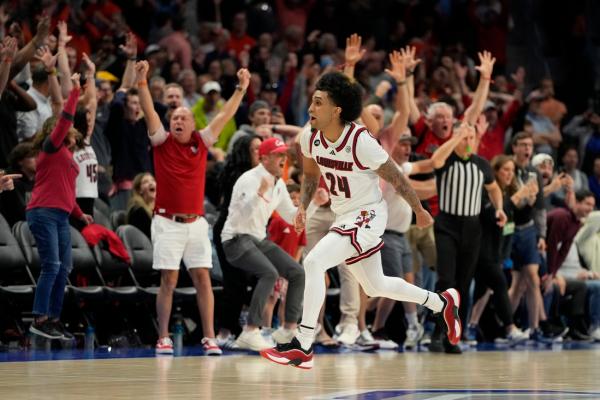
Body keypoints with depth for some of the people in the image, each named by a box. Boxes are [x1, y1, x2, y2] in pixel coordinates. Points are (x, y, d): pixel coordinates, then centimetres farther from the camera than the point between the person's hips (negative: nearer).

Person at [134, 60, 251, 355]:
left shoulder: (201, 142, 7)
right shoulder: (162, 142, 2)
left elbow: (224, 116, 5)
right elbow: (149, 111, -9)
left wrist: (241, 88, 0)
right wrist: (142, 82, -20)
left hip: (195, 222, 2)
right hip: (167, 222, -2)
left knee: (202, 278, -2)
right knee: (168, 281, -1)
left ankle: (209, 338, -1)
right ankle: (163, 339, 3)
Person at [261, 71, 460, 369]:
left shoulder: (361, 142, -26)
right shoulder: (310, 139, -7)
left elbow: (395, 178, -12)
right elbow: (310, 173, 15)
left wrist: (419, 211, -1)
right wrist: (303, 206, 0)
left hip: (367, 215, -8)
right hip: (343, 217, 8)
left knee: (313, 263, -24)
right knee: (375, 287, 21)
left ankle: (303, 347, -21)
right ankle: (443, 303, 42)